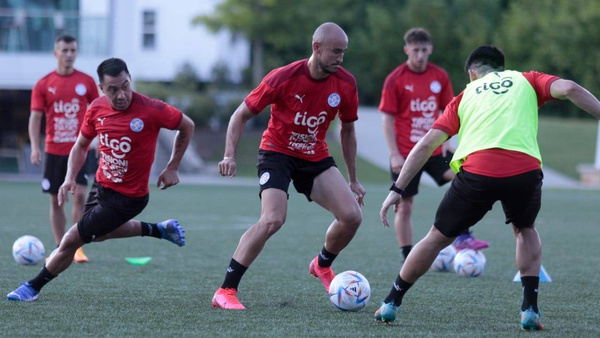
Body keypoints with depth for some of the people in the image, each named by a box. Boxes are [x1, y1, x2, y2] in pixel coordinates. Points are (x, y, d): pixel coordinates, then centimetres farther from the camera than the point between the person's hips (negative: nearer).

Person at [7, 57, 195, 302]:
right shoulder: (97, 109, -9)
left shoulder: (152, 110, -25)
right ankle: (159, 230, 45)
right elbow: (81, 145, 7)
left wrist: (172, 168, -5)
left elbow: (187, 126, -8)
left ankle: (34, 287, 15)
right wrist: (70, 178, -8)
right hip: (102, 187, 7)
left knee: (71, 240, -5)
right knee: (101, 233, 32)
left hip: (128, 198, -7)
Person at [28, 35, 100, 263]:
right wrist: (35, 147, -12)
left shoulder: (86, 82, 3)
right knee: (56, 200, 5)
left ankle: (77, 247, -5)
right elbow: (35, 117, 0)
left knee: (79, 195, -13)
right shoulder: (44, 85, 1)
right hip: (54, 150, 1)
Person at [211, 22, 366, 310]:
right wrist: (230, 155, -21)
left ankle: (322, 265, 22)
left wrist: (353, 180, 13)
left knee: (352, 216, -11)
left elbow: (347, 130, 10)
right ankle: (225, 291, -20)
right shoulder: (284, 78, -19)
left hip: (316, 158, 5)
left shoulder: (346, 84, -7)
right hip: (277, 153, -5)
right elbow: (242, 114, -9)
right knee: (273, 219, -27)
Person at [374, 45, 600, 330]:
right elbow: (569, 89, 4)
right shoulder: (526, 81, 24)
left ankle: (391, 304, 28)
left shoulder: (465, 96, 27)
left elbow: (426, 144, 20)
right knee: (525, 230, 30)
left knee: (438, 238, 20)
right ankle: (529, 309, 18)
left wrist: (397, 189, 20)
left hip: (476, 171, 0)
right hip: (525, 169, 0)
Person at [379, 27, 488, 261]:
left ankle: (463, 237, -13)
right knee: (404, 207, 1)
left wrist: (444, 140, 0)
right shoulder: (395, 80, -7)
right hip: (405, 154, -3)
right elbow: (387, 118, -7)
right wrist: (394, 154, -12)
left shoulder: (440, 77, 3)